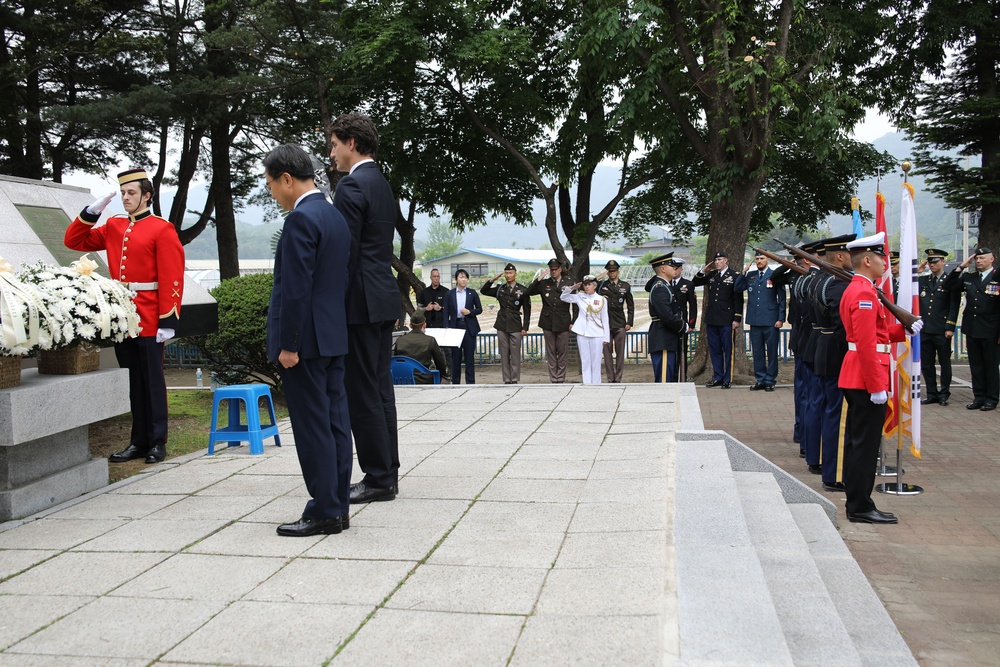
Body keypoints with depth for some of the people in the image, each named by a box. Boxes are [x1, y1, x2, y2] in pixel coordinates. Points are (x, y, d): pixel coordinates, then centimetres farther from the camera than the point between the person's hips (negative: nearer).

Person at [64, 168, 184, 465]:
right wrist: (92, 212, 2)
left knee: (152, 381, 2)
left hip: (149, 321, -6)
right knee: (132, 383, 11)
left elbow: (172, 279, -11)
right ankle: (139, 441, 20)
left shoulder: (162, 229, -6)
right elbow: (74, 241, 15)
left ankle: (157, 442, 11)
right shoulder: (113, 227, 12)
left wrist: (168, 321, -16)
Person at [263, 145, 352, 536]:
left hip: (306, 339, -10)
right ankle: (339, 505, 18)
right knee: (335, 422, 11)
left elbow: (296, 287, -20)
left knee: (313, 427, -4)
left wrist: (288, 343, -17)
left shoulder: (301, 219, -15)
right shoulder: (335, 215, 15)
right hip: (334, 337, 10)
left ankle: (324, 512, 2)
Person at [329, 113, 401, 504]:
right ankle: (387, 474, 19)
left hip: (360, 303, -10)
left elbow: (346, 253, -17)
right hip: (384, 300, 10)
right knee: (380, 390, 12)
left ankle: (378, 478, 2)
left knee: (362, 394, -4)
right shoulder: (382, 185, 17)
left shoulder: (351, 186, -12)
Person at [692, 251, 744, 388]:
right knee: (714, 350, 9)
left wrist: (737, 319, -9)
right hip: (711, 320, 5)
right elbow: (694, 283, 20)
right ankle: (717, 377, 18)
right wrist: (702, 272, 3)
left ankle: (727, 379, 7)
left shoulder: (735, 277, -2)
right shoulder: (711, 275, 12)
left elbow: (738, 299, -4)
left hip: (726, 320, -5)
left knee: (728, 350, 0)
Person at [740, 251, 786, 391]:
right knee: (757, 351, 8)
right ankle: (760, 380, 16)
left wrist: (781, 318, -6)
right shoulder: (750, 275, 11)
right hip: (754, 320, 4)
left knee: (771, 351, 2)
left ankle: (770, 380, 10)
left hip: (770, 321, -4)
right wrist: (743, 273, -2)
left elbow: (782, 298, 0)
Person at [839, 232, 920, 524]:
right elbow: (866, 344, -22)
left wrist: (904, 329, 5)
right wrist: (877, 387, -21)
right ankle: (861, 507, 2)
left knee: (856, 441, 14)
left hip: (855, 379, 11)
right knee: (865, 443, -4)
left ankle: (856, 502, 21)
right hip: (867, 379, -11)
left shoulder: (854, 289, 15)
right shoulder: (865, 293, -17)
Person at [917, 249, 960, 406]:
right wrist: (916, 272, 1)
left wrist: (950, 328, -12)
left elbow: (954, 306, -5)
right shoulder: (922, 280, 13)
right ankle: (931, 394, 16)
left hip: (942, 331, -4)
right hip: (925, 330, 4)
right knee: (926, 364, 7)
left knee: (945, 363, 6)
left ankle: (944, 394, 15)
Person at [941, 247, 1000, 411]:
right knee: (976, 365, 9)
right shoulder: (968, 278, 11)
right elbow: (948, 286, 8)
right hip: (971, 330, 5)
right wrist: (961, 267, 1)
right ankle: (979, 397, 17)